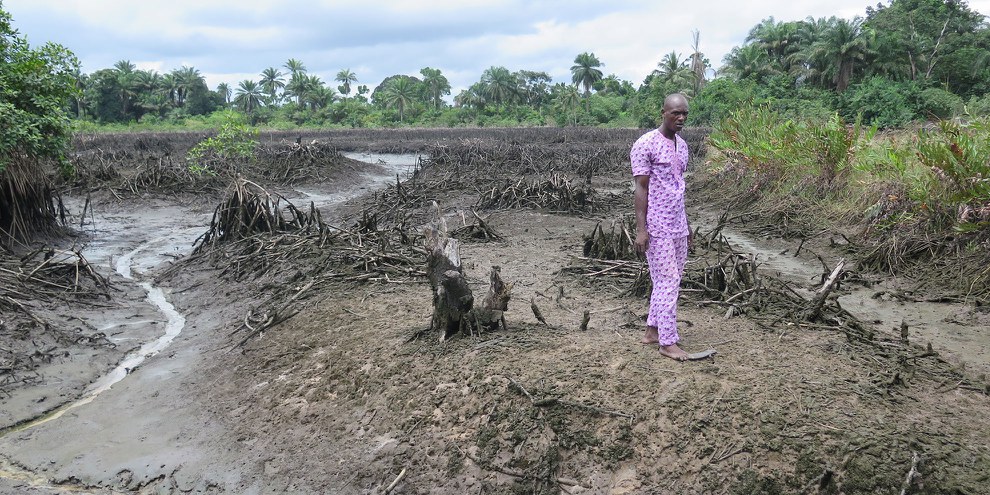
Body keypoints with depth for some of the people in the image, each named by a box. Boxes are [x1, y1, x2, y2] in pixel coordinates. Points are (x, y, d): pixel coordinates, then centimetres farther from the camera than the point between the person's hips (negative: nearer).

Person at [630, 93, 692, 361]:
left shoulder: (682, 145, 13)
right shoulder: (646, 144, -12)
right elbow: (640, 189, -14)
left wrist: (686, 224, 19)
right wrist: (640, 229, -18)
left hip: (677, 226, 8)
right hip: (657, 227, -8)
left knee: (671, 280, 11)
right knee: (667, 282, -6)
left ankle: (653, 330, 22)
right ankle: (668, 342, 2)